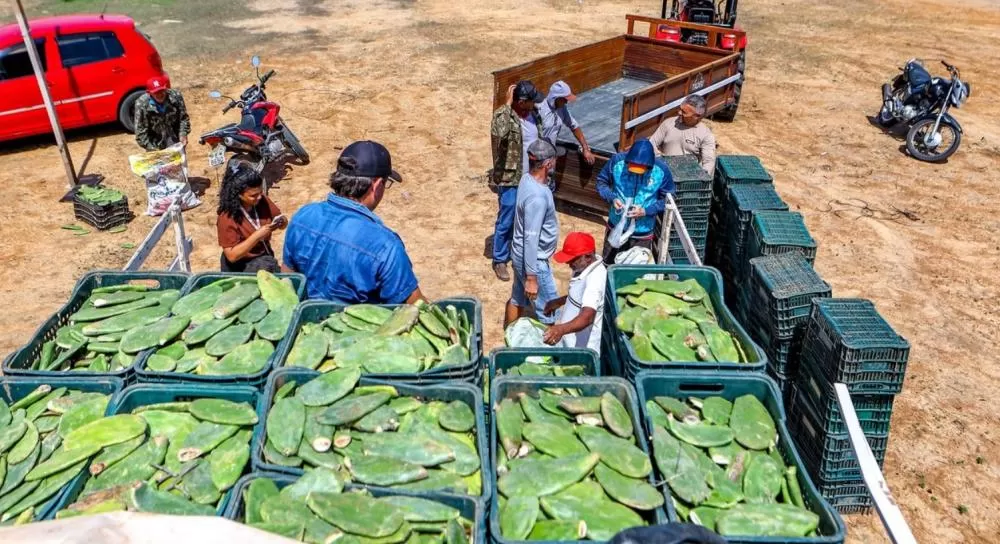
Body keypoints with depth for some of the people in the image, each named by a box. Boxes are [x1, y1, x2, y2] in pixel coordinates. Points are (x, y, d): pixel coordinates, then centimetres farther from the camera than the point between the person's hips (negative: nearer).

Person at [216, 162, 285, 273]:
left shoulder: (262, 201, -8)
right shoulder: (227, 218, -22)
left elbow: (281, 219, 6)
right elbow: (232, 256, -22)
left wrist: (281, 222, -18)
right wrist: (257, 235, -30)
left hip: (265, 257, 5)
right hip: (241, 267, -5)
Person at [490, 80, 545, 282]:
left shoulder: (533, 113, -1)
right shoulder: (503, 115, -21)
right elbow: (499, 133, -43)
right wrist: (507, 103, -36)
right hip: (511, 179, -6)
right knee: (506, 222, 8)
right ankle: (500, 260, 25)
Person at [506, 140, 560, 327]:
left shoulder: (527, 178, -2)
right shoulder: (537, 196, -32)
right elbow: (531, 239, -29)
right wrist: (531, 278, -24)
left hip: (520, 254, 10)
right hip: (532, 259, -10)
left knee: (518, 298, 26)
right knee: (548, 311, 5)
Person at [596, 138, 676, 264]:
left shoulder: (662, 171, -17)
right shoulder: (617, 161, -17)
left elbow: (666, 200, -6)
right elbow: (601, 182, -2)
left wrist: (646, 211, -21)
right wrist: (612, 198, -20)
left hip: (643, 233, -1)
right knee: (608, 265, 21)